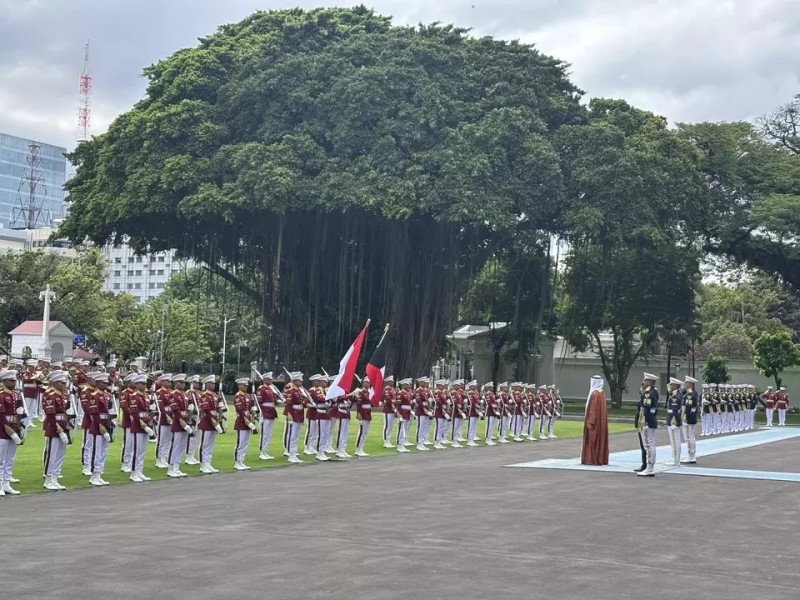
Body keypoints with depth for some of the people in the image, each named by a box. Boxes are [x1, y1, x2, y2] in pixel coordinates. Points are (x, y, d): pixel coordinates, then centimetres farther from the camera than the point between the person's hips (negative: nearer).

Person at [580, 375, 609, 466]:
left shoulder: (594, 394, -18)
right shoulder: (602, 393, 9)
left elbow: (592, 408, -21)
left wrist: (590, 421, -20)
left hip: (595, 420, -9)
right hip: (601, 421, 9)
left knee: (592, 440, -3)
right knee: (600, 439, 11)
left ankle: (592, 460, -1)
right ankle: (601, 459, 14)